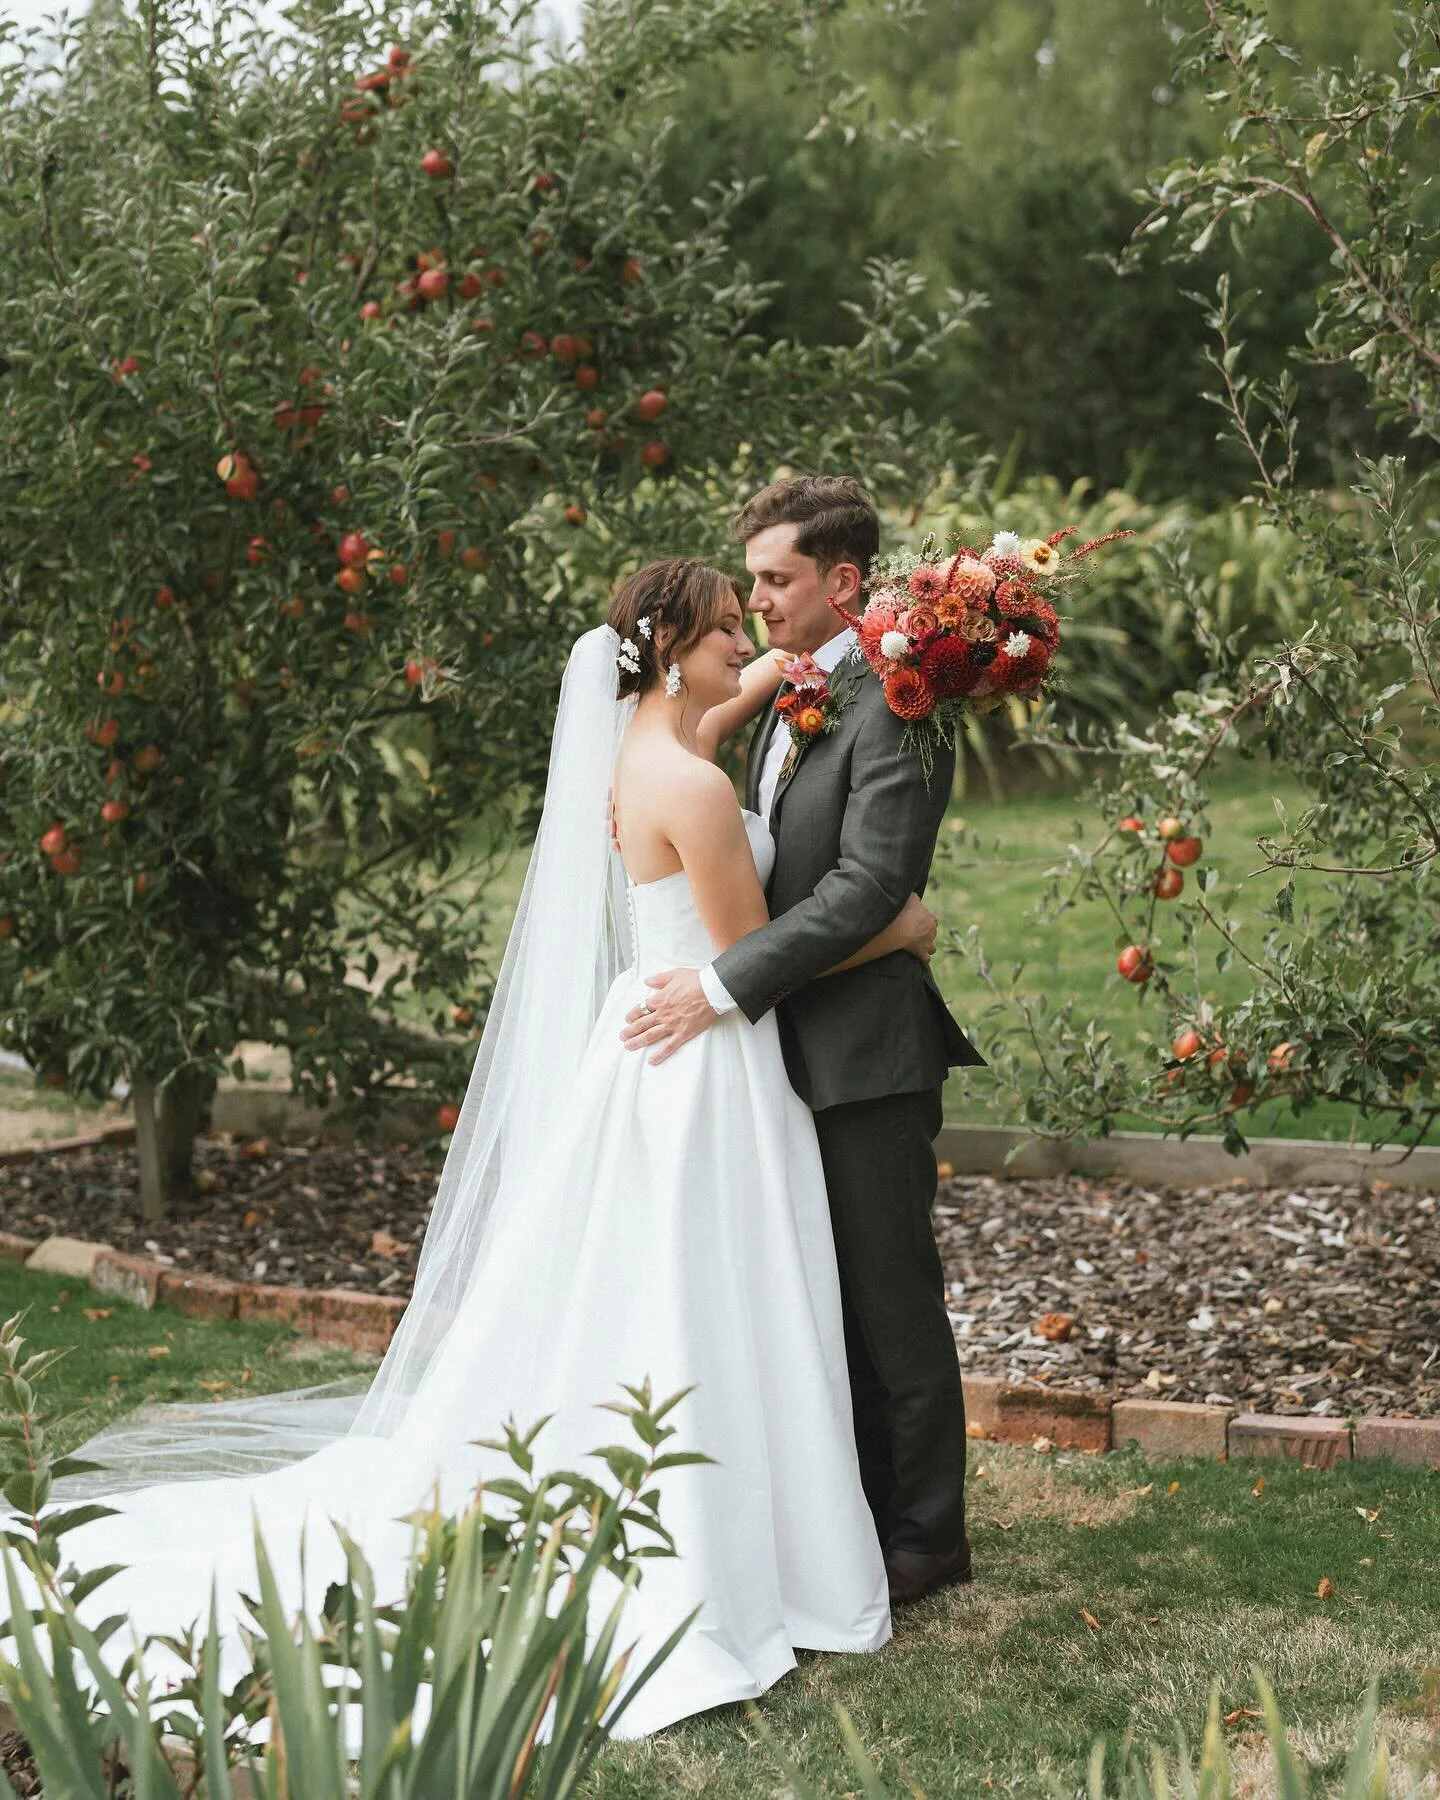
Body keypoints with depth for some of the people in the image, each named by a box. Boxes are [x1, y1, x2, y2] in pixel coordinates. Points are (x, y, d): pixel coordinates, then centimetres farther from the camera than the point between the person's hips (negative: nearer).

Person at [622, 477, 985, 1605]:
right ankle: (862, 1511, 25)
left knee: (893, 1297, 1)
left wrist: (724, 986, -22)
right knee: (835, 1298, 15)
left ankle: (927, 1534, 12)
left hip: (870, 1050, -9)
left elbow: (865, 887, -22)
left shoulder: (891, 707, -15)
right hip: (801, 1045, 9)